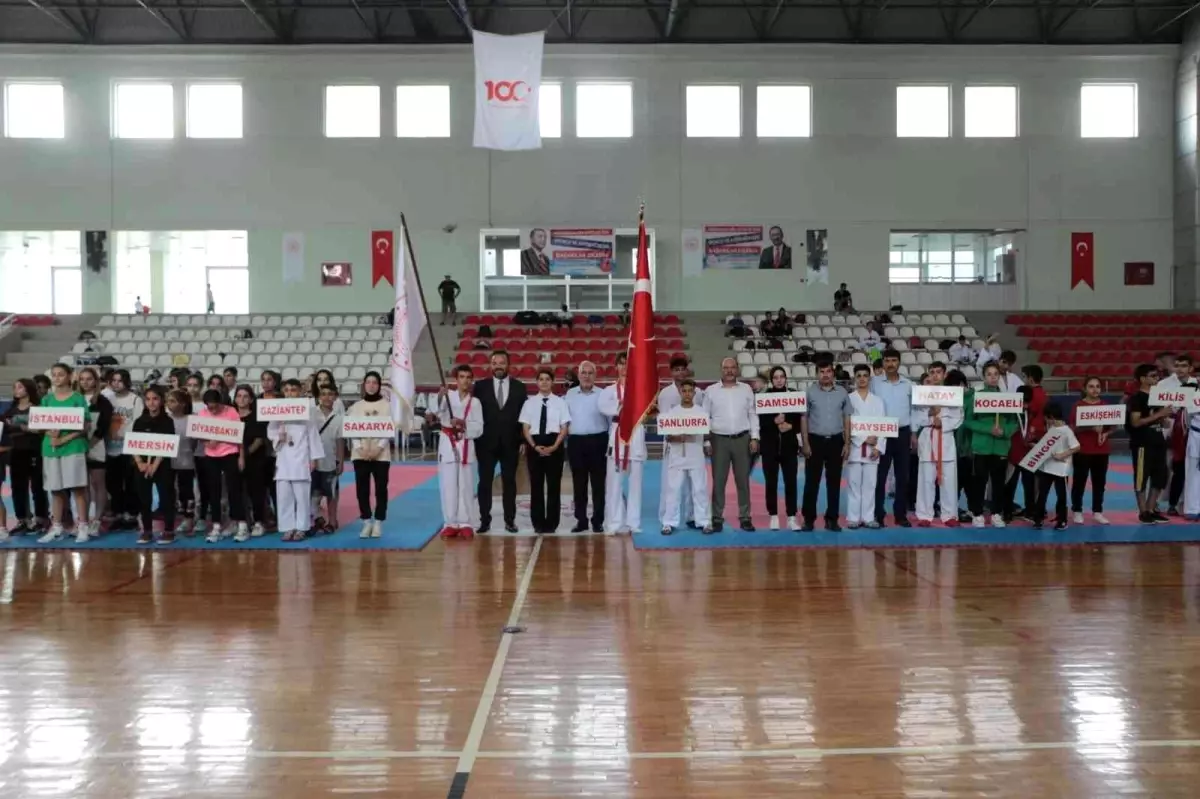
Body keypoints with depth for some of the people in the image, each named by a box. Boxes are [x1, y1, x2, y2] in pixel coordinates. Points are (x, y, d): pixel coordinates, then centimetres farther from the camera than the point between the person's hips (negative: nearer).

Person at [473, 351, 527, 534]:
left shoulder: (519, 387, 4)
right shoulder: (480, 386, 3)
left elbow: (524, 415, 4)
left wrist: (523, 441, -2)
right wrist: (475, 439, -6)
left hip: (510, 442, 0)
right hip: (486, 442, 0)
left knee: (509, 482, 6)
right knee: (485, 482, 3)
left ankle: (509, 520, 13)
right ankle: (485, 520, 10)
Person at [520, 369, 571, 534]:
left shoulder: (560, 402, 2)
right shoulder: (529, 403, 5)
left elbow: (564, 427, -1)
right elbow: (525, 428, 3)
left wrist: (554, 446, -12)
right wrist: (535, 446, -10)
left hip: (554, 445, -1)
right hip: (534, 445, 1)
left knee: (554, 485, 3)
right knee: (536, 485, 4)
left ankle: (551, 523, 10)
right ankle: (538, 522, 12)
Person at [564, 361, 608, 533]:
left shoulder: (603, 394, -1)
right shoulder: (570, 394, 7)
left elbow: (611, 418, 0)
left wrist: (611, 442, -5)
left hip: (597, 441, -2)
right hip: (575, 442, 2)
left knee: (598, 483, 2)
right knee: (579, 484, 7)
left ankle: (598, 520, 10)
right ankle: (581, 520, 15)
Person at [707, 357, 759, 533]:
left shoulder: (746, 389, 7)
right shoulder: (711, 391, 3)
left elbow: (752, 415, 9)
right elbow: (705, 417, 4)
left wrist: (754, 438, 2)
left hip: (742, 439, 1)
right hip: (719, 439, -1)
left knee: (743, 480, 6)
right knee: (718, 481, 1)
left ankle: (745, 517, 13)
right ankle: (717, 518, 8)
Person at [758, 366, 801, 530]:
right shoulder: (764, 397, 1)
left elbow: (799, 421, 6)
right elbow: (759, 421, -6)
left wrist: (790, 426, -13)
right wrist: (774, 421, -20)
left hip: (789, 444, 1)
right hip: (769, 444, -1)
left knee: (790, 482, 0)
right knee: (771, 482, 3)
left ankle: (792, 518, 6)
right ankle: (773, 517, 12)